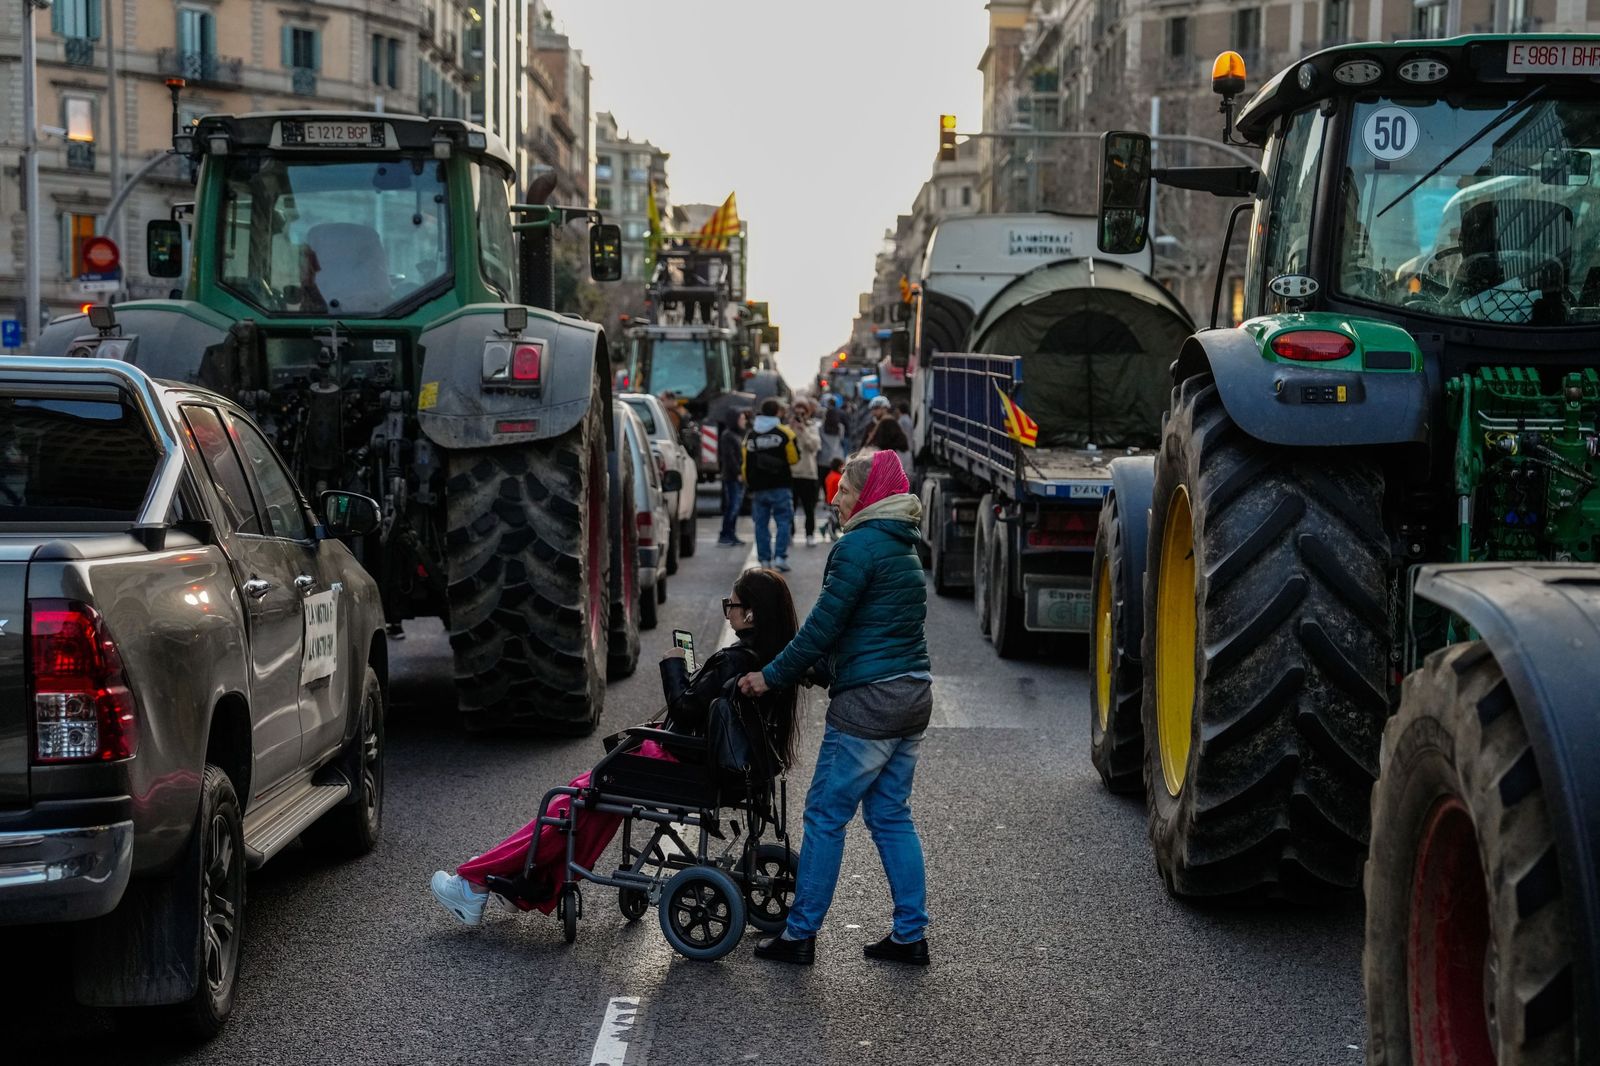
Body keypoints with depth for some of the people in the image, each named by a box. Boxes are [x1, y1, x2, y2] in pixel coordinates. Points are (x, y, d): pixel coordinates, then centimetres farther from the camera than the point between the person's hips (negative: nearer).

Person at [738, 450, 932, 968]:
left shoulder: (860, 546, -12)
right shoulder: (902, 547, 17)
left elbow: (823, 625, -14)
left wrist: (771, 677, -5)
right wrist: (806, 667, 19)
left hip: (869, 700, -9)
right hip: (912, 695, 9)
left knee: (825, 816, -1)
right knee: (891, 815, 14)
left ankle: (800, 935, 5)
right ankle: (911, 935, 16)